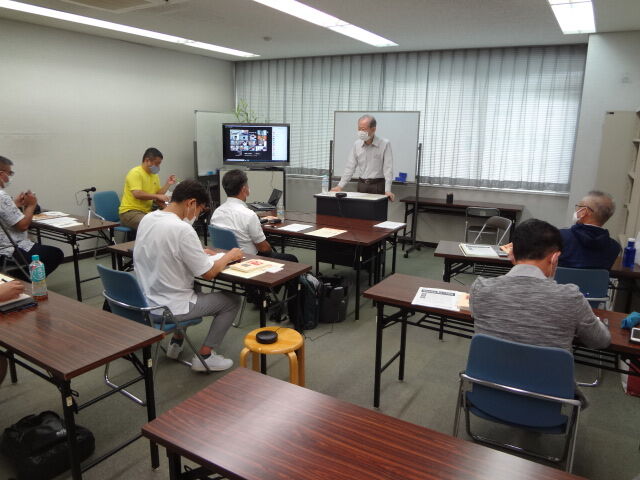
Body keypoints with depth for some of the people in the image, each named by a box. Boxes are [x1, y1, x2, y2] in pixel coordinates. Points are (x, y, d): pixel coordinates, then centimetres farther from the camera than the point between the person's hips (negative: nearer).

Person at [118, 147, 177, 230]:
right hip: (130, 211, -8)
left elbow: (158, 194, 13)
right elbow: (137, 194, -24)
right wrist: (157, 196, -22)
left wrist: (168, 184, 2)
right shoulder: (135, 173, -11)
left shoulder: (155, 175, 14)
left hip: (147, 211, 8)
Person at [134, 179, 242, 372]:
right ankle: (205, 356, 11)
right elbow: (208, 273, -18)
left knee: (195, 289, 34)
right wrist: (229, 256, -1)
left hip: (146, 301, 8)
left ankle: (176, 343, 31)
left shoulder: (147, 219, -1)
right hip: (169, 308, -8)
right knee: (232, 301, 8)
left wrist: (199, 253, 12)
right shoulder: (182, 229, -25)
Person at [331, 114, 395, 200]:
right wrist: (340, 186, -1)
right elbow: (350, 167, 7)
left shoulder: (384, 144, -9)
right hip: (362, 185, 4)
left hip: (378, 185, -4)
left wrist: (387, 190, -23)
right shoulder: (356, 145, 4)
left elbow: (388, 168, -14)